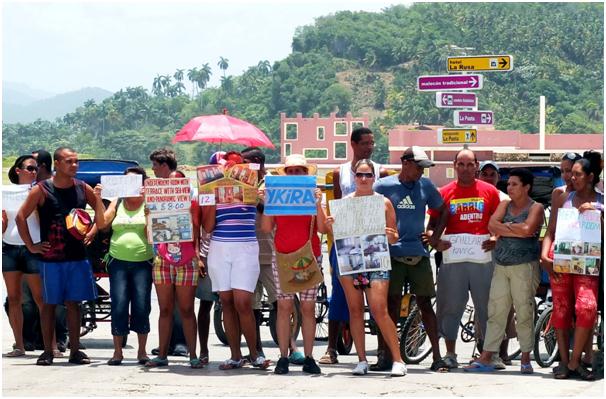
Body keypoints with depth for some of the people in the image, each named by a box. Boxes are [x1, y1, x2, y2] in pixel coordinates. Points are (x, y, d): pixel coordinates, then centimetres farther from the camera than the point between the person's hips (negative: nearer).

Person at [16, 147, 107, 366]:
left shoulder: (83, 189, 6)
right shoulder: (42, 190, -4)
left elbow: (102, 221, 9)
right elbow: (21, 217, -2)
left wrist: (98, 197, -8)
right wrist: (31, 246, -4)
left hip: (77, 257, 3)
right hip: (50, 258, -3)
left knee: (73, 304, 6)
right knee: (49, 304, 3)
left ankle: (75, 351, 10)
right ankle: (48, 351, 9)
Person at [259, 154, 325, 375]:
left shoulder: (313, 195, 5)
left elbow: (322, 229, -4)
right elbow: (266, 228, 1)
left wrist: (318, 204, -14)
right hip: (282, 257, 0)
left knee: (308, 307, 1)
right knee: (284, 306, -1)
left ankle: (308, 358, 5)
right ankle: (283, 358, 1)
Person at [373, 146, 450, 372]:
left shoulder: (425, 186, 10)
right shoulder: (384, 186, 0)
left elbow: (443, 210, 22)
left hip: (419, 254, 2)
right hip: (392, 253, -2)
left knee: (425, 303, 2)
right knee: (392, 304, -1)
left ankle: (437, 356, 3)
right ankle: (387, 355, 4)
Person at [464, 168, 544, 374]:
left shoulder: (535, 208, 1)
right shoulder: (504, 205, 16)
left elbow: (527, 229, -16)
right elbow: (492, 225, 0)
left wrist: (505, 227, -2)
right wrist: (516, 231, -7)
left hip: (524, 266, -5)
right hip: (501, 266, 5)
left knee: (524, 313, -4)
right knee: (495, 312, 2)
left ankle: (525, 359, 5)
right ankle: (486, 358, 1)